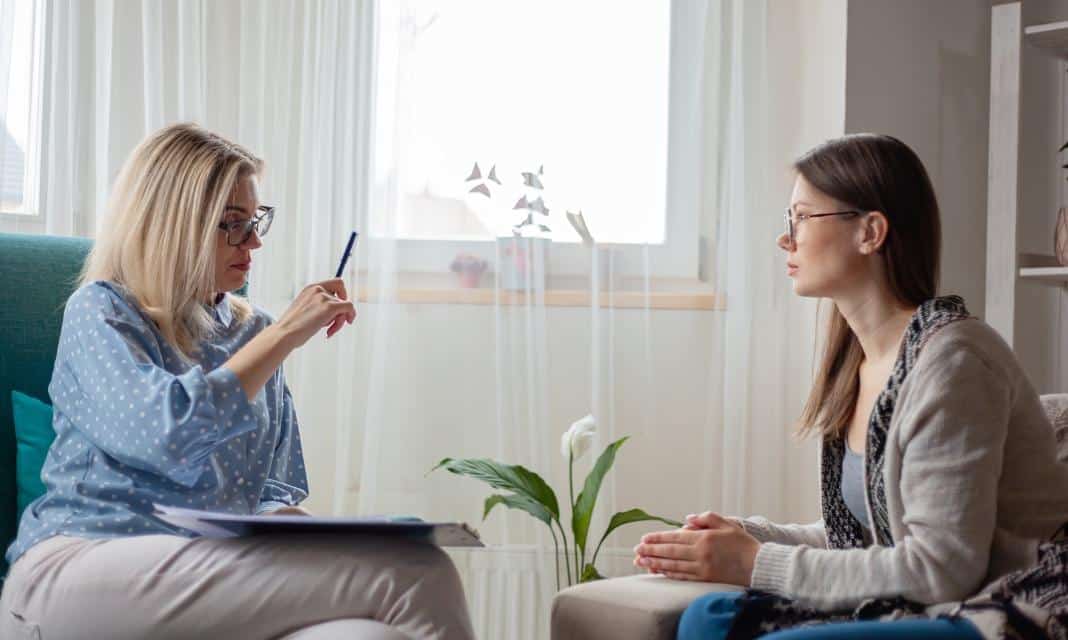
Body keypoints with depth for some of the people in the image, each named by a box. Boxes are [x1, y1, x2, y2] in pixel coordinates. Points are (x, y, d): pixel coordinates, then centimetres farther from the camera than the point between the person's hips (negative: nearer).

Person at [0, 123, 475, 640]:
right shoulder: (99, 311, 4)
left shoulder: (251, 332, 22)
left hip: (212, 580, 6)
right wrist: (285, 335, -9)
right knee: (413, 573, -30)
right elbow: (166, 435, -16)